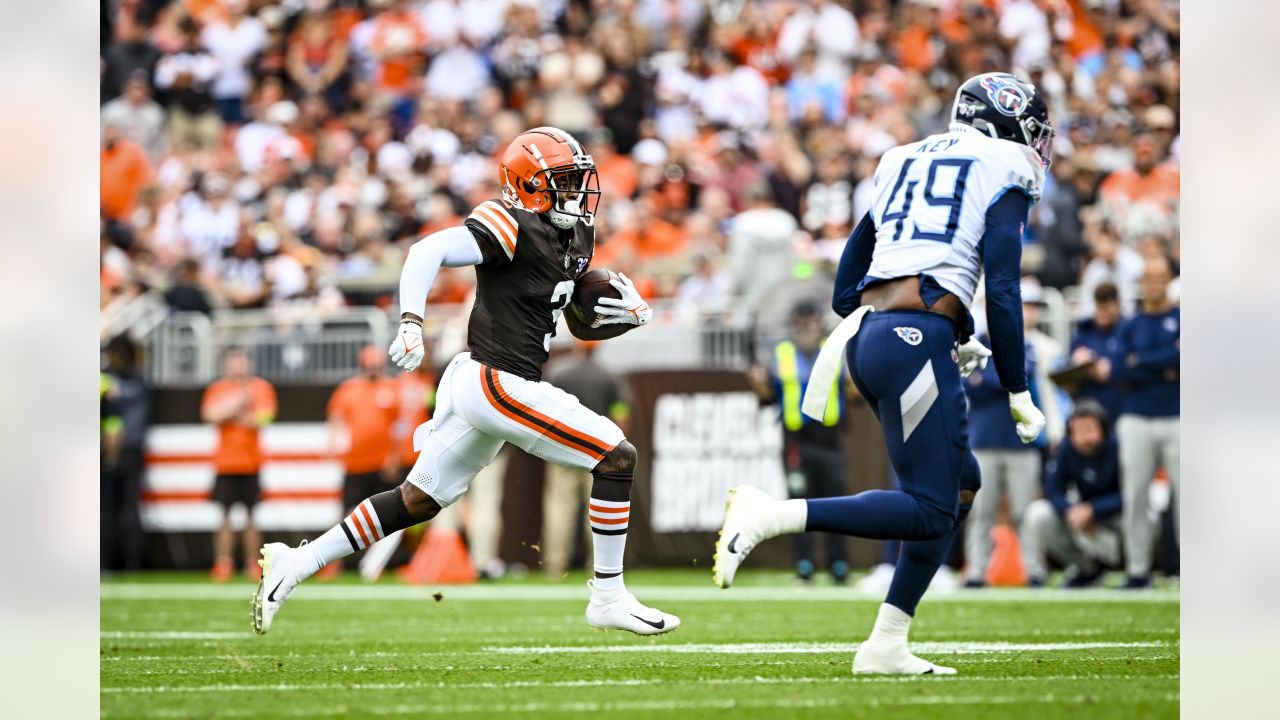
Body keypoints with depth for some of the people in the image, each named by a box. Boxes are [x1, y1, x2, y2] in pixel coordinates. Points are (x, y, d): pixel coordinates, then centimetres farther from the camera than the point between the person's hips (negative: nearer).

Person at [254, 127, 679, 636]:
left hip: (477, 384, 10)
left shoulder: (576, 238, 15)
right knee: (617, 456, -9)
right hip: (498, 383, -10)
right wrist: (411, 323, -34)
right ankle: (608, 598, -2)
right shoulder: (516, 227, -13)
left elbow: (582, 325, 25)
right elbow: (429, 251, -22)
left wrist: (625, 314, 4)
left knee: (418, 500, 15)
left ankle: (295, 563, 19)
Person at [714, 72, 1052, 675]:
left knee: (959, 484, 18)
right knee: (930, 511, -7)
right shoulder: (1005, 174, 4)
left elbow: (846, 292, 23)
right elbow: (1002, 291, -7)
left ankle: (886, 645, 13)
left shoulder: (905, 164, 24)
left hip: (866, 333, 8)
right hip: (916, 341, -8)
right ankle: (771, 515, -19)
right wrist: (1018, 394, -2)